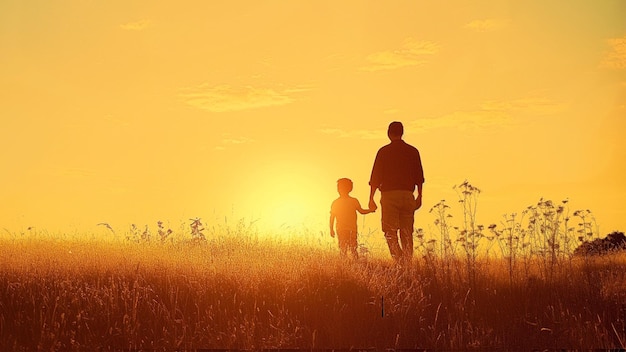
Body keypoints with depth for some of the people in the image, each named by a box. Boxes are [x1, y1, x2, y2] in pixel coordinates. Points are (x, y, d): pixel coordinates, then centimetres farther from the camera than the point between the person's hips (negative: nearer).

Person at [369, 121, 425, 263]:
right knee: (407, 233, 8)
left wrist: (371, 199, 5)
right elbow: (419, 178, 10)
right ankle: (408, 263, 3)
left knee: (390, 232, -2)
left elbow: (375, 177, 0)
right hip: (408, 195, 3)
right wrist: (419, 197, 17)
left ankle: (399, 260, -20)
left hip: (389, 194, -3)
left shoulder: (384, 151, 1)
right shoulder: (413, 151, 9)